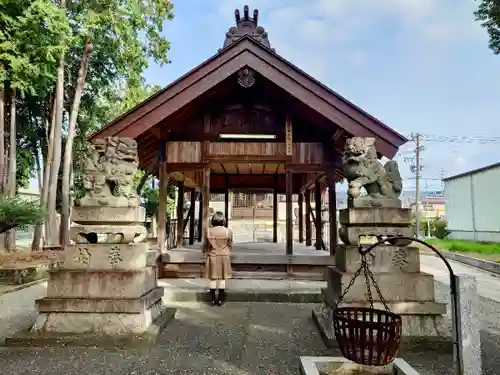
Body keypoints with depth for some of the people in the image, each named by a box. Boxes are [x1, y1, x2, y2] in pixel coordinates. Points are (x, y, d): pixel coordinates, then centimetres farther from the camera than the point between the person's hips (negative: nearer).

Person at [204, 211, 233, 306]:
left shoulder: (209, 231, -9)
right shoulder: (228, 231, -11)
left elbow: (206, 245, 1)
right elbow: (230, 245, 0)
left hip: (212, 257, 1)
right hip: (224, 256, 0)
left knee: (212, 278, 10)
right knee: (222, 278, 10)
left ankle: (213, 299, 16)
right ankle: (220, 299, 15)